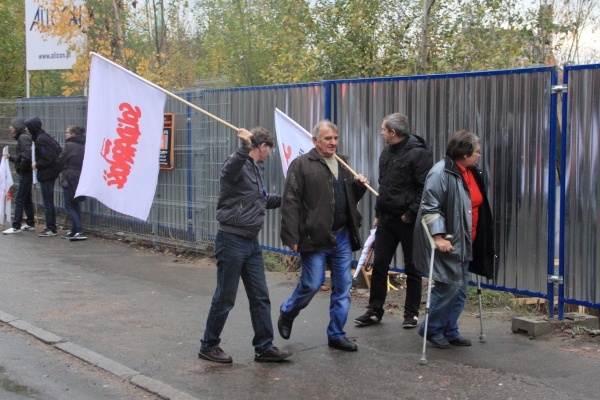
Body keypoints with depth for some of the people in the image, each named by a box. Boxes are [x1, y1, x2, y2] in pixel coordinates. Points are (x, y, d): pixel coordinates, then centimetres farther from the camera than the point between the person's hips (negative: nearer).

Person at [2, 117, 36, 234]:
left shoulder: (23, 137, -14)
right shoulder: (21, 137, 16)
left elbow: (27, 155, -25)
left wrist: (21, 168, -15)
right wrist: (10, 157, 11)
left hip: (25, 173, -10)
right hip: (26, 173, 10)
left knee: (19, 199, -8)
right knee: (26, 199, 15)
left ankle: (16, 226, -6)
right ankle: (30, 224, 22)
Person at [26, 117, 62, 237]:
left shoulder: (40, 140, -18)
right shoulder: (44, 136, 9)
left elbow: (48, 159, -22)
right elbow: (58, 150, 14)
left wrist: (36, 165, -8)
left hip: (46, 174, -10)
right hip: (51, 172, 10)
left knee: (48, 202, -3)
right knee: (48, 201, 14)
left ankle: (51, 229, 2)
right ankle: (51, 228, 20)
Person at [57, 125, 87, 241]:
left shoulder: (70, 145, -13)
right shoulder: (83, 146, 9)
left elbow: (60, 161, -7)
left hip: (70, 179, -8)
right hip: (81, 178, 8)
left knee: (69, 206, -2)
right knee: (75, 205, 16)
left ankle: (79, 231, -13)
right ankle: (75, 231, 19)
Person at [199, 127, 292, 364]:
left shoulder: (255, 169, 16)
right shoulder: (238, 165, -13)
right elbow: (229, 170, -39)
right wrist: (245, 147, -53)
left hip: (251, 242, 9)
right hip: (232, 240, -9)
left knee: (260, 297, 9)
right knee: (225, 297, 1)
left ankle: (264, 347, 16)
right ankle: (209, 346, 17)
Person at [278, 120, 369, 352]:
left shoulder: (342, 164, 15)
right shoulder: (301, 165, -6)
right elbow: (290, 202, -11)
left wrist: (359, 186, 4)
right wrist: (292, 237, -16)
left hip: (342, 237, 6)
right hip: (315, 237, -6)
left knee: (343, 287, 7)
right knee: (312, 284, -3)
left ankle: (336, 335, 18)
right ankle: (287, 314, 26)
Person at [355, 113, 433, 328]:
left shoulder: (419, 153, -14)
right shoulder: (386, 153, 13)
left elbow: (426, 189, -18)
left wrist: (411, 214, -19)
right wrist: (378, 213, 17)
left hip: (408, 221, -7)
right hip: (386, 219, 7)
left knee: (412, 269, 5)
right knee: (379, 265, 7)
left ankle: (411, 313, 15)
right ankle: (375, 310, 15)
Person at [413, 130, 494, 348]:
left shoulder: (472, 173, 11)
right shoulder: (441, 173, -17)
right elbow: (430, 208, -19)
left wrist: (472, 240, 23)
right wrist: (439, 237, -23)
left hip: (464, 243, 9)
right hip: (447, 243, -9)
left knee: (460, 291, 12)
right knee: (448, 287, -7)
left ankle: (449, 331, 23)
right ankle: (432, 330, 10)